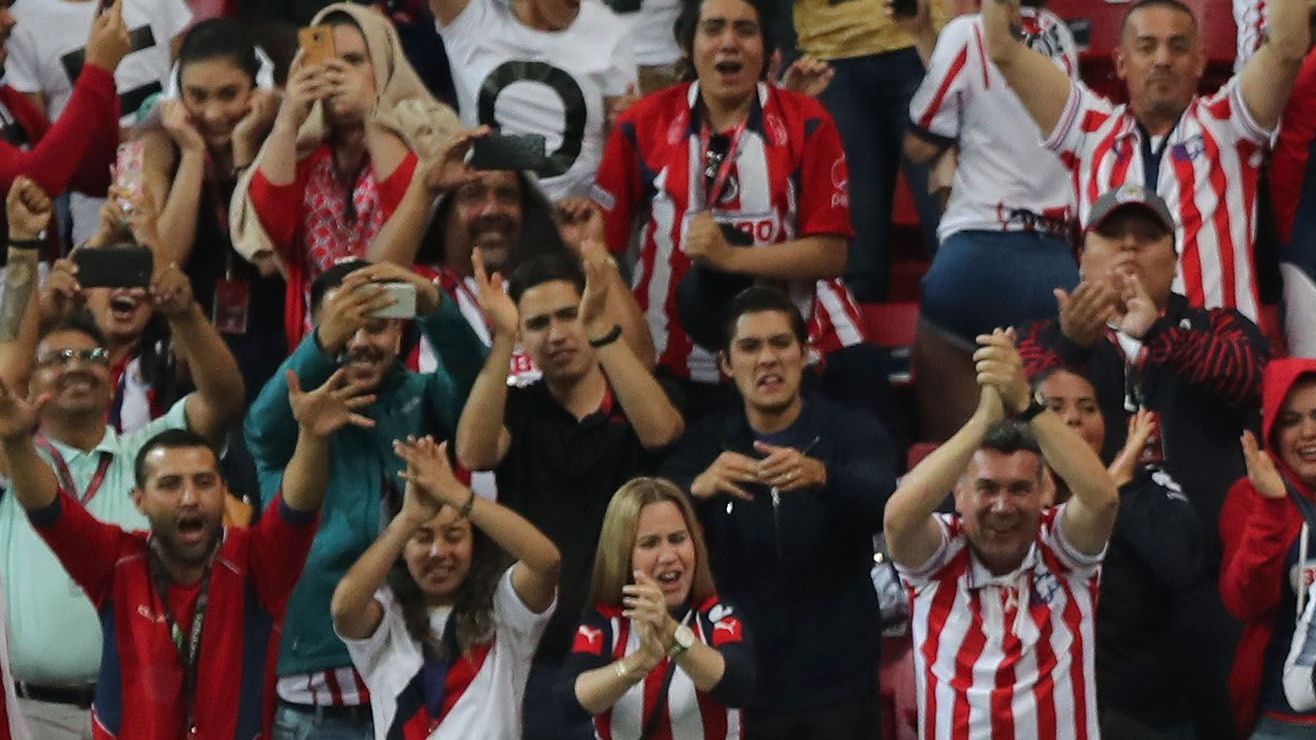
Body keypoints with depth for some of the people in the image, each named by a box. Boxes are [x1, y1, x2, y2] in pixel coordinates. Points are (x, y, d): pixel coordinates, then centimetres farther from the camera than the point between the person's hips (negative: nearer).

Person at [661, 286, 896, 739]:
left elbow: (883, 503, -20)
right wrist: (698, 489, -33)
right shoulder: (704, 443, 5)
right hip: (738, 688, 1)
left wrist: (821, 475, -40)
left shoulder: (853, 433, 0)